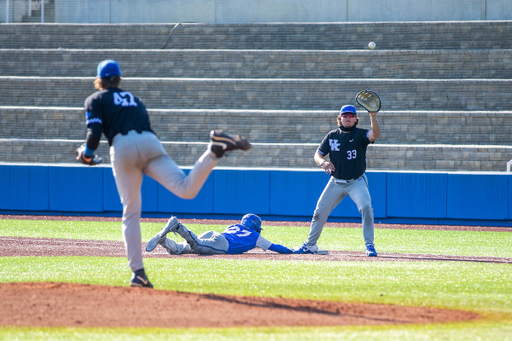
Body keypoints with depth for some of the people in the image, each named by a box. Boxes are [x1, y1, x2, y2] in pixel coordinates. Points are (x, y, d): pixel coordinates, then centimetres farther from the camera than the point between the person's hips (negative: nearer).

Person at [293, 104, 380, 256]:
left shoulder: (360, 135, -7)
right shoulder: (332, 136, 3)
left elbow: (375, 134, -28)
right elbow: (318, 154, 4)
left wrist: (373, 116, -45)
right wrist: (323, 162, -19)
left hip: (356, 182, -3)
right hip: (336, 182, 3)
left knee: (366, 207, -25)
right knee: (320, 211, 4)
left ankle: (369, 245, -17)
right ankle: (310, 245, 20)